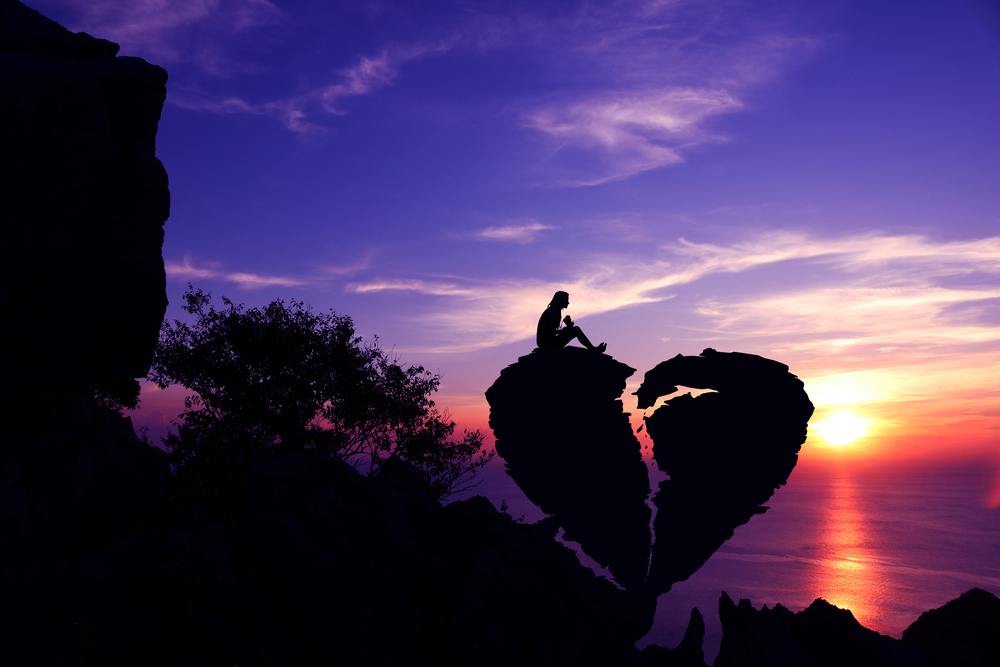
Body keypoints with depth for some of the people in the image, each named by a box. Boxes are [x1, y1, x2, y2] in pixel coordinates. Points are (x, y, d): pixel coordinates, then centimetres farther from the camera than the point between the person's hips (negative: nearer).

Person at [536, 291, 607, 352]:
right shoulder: (555, 313, -17)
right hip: (549, 344, -10)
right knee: (576, 330, -5)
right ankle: (593, 349, 9)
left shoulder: (550, 310, 12)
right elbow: (551, 332, -21)